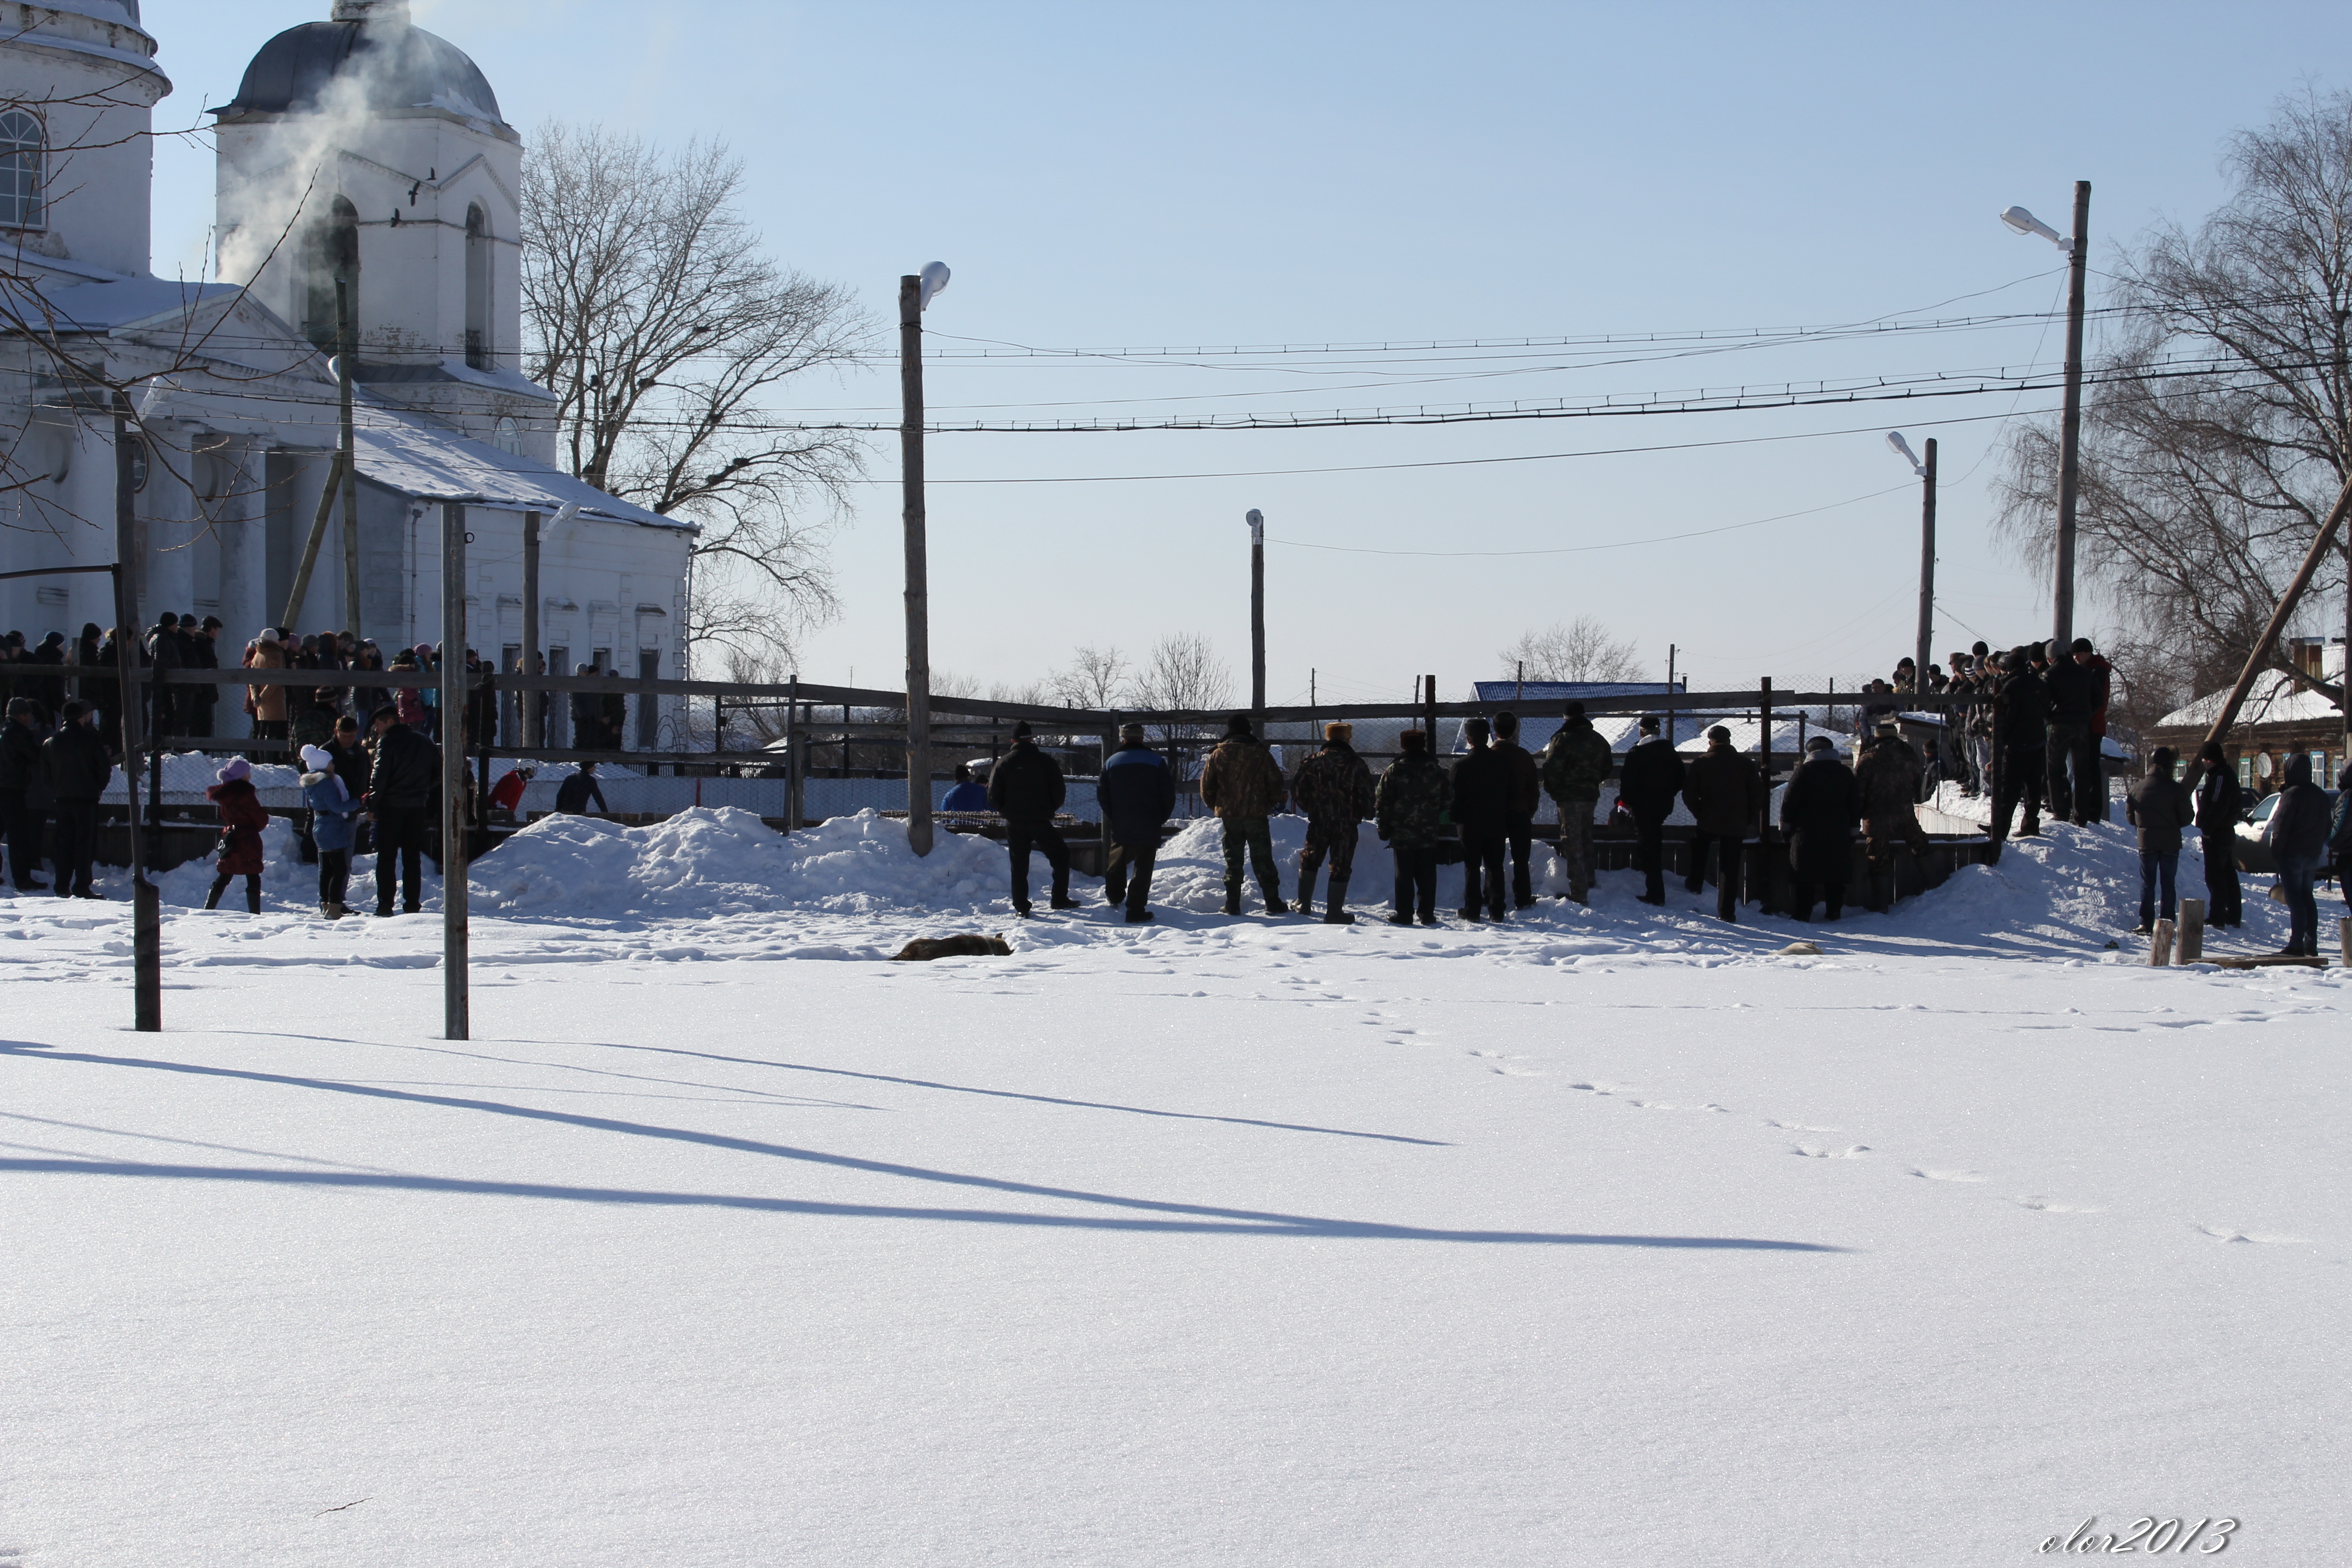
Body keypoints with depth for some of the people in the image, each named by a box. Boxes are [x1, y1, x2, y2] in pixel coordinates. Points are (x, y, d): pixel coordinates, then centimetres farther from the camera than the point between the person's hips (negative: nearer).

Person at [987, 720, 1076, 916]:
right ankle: (1060, 899, 11)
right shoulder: (1046, 762, -4)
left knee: (1019, 865, 8)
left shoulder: (1003, 763, -1)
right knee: (1061, 856, 14)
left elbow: (994, 797, -1)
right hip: (1041, 821, -2)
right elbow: (1059, 792, -1)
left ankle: (1021, 907, 4)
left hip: (1014, 823, 2)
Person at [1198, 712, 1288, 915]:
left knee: (1232, 862, 9)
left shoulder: (1218, 755, 0)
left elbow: (1206, 787, 3)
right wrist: (1271, 805, 15)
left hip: (1229, 816, 1)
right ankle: (1273, 904, 4)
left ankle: (1233, 905, 6)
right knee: (1263, 861, 5)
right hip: (1257, 815, -1)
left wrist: (1216, 807, 19)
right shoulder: (1261, 754, -4)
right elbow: (1276, 784, -2)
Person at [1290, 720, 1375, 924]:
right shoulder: (1356, 764, -6)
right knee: (1341, 867, 3)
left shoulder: (1313, 762, -1)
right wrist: (1365, 813, 12)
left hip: (1318, 822, 2)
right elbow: (1367, 794, -7)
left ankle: (1304, 905, 22)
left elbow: (1297, 787, -1)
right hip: (1346, 824, -2)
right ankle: (1334, 913, 3)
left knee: (1309, 861, 19)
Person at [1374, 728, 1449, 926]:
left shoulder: (1394, 770, -7)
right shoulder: (1435, 770, 2)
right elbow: (1448, 799, 7)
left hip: (1401, 833, -2)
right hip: (1429, 834, 2)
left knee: (1404, 875, 2)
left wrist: (1384, 827, 4)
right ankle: (1427, 914, 9)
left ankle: (1404, 915, 3)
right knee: (1427, 875, 8)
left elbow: (1382, 801, -7)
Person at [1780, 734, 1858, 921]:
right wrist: (1852, 831, 17)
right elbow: (1856, 804, 11)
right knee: (1835, 875, 9)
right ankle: (1834, 912, 9)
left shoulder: (1804, 771, -5)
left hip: (1807, 834, -3)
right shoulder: (1846, 773, 8)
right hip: (1838, 834, 3)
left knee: (1804, 877, -1)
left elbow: (1790, 801, -7)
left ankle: (1801, 913, -3)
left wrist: (1785, 826, 3)